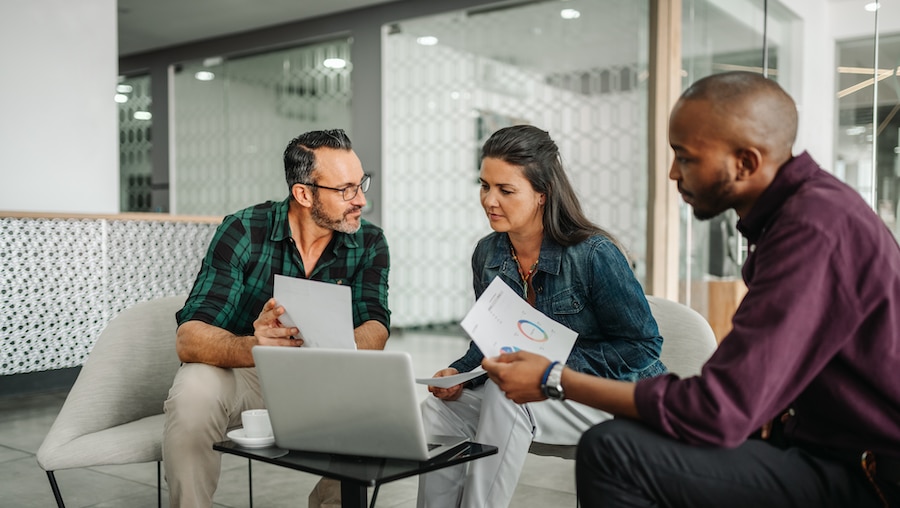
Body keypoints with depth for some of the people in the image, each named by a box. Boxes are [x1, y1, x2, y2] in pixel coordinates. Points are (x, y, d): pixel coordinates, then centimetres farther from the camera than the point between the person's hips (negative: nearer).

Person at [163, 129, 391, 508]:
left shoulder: (369, 243, -8)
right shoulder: (243, 232, -17)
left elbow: (375, 331, -19)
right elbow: (189, 338, -25)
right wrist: (253, 347, -47)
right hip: (240, 374, -2)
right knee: (194, 392, -32)